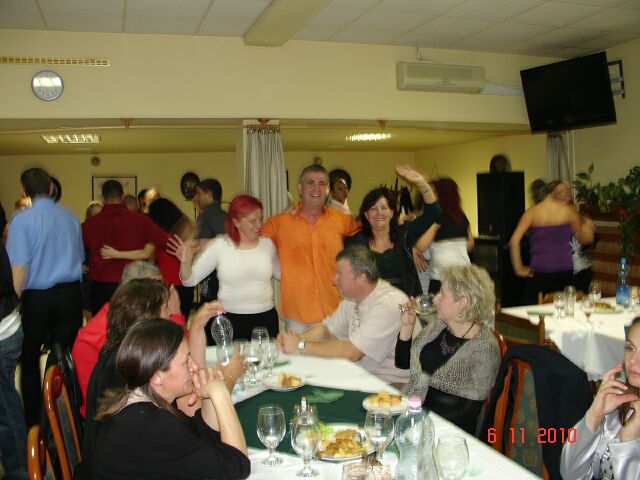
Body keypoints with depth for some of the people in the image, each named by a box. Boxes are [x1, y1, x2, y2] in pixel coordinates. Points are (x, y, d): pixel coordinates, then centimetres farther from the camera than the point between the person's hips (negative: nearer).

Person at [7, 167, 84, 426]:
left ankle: (32, 422, 24)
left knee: (30, 361, 15)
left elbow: (19, 267, -16)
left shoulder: (22, 220, -11)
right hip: (70, 294, 3)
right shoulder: (70, 217, 2)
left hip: (37, 298, -3)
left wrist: (15, 299, -7)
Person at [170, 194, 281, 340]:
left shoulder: (267, 243, 3)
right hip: (230, 321, -2)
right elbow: (190, 280, -4)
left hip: (266, 318, 3)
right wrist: (186, 263, -24)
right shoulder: (219, 245, -6)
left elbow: (282, 273, 18)